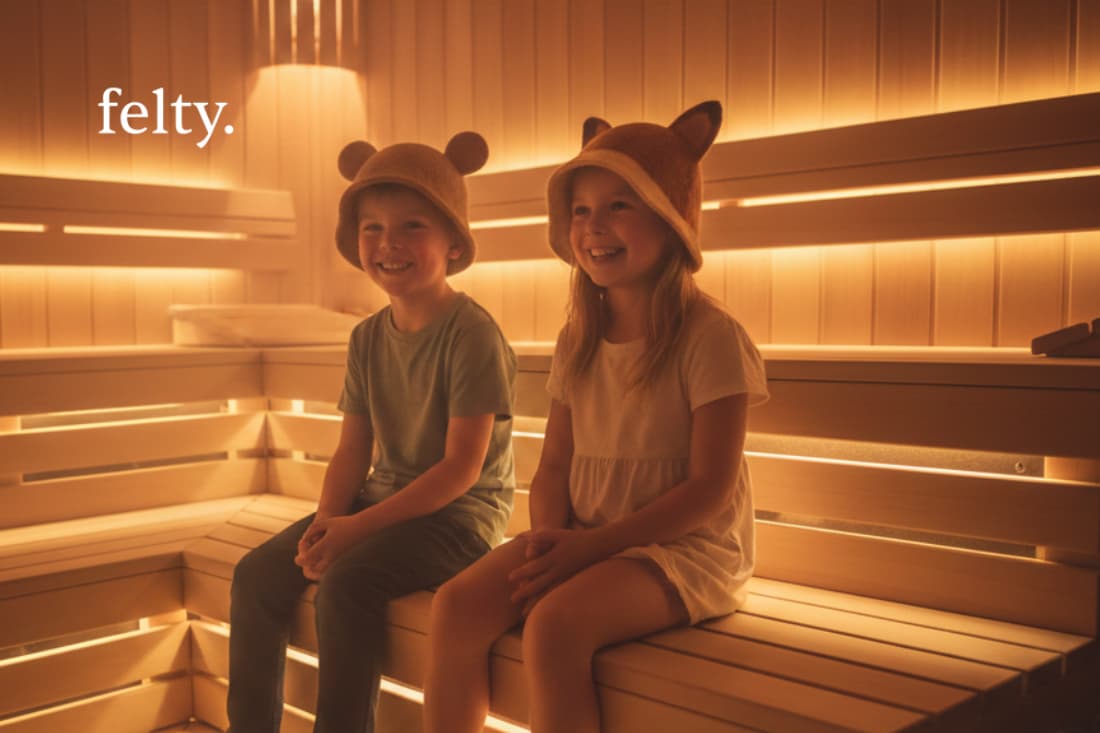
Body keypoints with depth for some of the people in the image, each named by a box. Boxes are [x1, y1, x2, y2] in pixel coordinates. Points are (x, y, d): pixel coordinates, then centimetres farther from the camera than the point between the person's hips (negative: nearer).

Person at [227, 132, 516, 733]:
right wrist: (326, 523, -11)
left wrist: (359, 527, -20)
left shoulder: (472, 334, -15)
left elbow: (462, 467, -18)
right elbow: (352, 451, 8)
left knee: (345, 582, -28)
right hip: (381, 498, 7)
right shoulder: (368, 338, 6)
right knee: (257, 574, -4)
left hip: (459, 513, -7)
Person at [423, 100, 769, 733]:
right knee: (457, 604, -16)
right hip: (582, 540, 6)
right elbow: (554, 465, 11)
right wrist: (551, 536, -10)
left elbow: (709, 489, -14)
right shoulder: (577, 341, 10)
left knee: (554, 623, -31)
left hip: (687, 547, -6)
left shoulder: (710, 337, -10)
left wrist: (592, 544, -18)